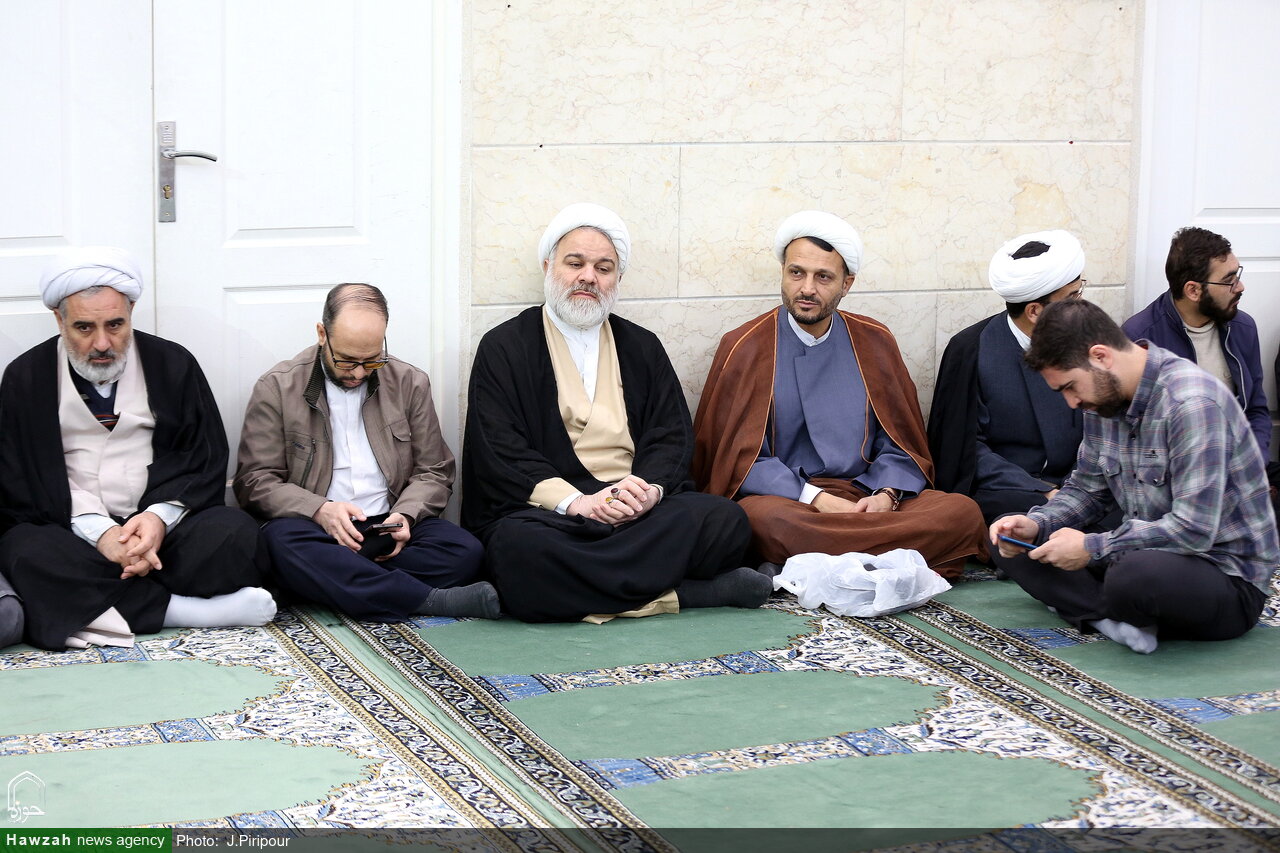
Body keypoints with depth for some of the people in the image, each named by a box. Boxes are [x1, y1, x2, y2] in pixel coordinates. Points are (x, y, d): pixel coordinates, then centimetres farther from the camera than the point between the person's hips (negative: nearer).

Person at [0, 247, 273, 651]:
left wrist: (161, 516, -15)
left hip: (161, 525, 1)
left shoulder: (172, 364, 8)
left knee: (236, 532, -28)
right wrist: (98, 531, -18)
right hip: (71, 533, -1)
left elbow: (207, 465, 7)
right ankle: (180, 609, -29)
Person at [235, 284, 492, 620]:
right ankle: (432, 600, -37)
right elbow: (255, 481, -1)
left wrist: (405, 515, -9)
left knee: (464, 551, -27)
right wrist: (320, 510, -18)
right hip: (315, 530, -2)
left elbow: (434, 472, 14)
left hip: (388, 530, 2)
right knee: (283, 541, -38)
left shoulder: (410, 384, 11)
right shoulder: (277, 388, 3)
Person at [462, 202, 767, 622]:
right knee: (518, 550, -39)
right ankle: (678, 593, -31)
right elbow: (499, 452, -2)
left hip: (640, 508, 3)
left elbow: (671, 437, 12)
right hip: (546, 511, -3)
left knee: (725, 521, -25)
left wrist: (649, 488, -12)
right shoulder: (504, 348, 10)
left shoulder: (642, 347, 22)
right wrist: (575, 501, -17)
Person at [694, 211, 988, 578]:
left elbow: (901, 447, 14)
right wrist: (816, 499, -16)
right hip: (784, 497, -3)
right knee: (766, 518, -40)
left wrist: (885, 495, -9)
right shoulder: (745, 348, 4)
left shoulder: (874, 343, 14)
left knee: (963, 512, -24)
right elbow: (739, 455, -2)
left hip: (867, 495, 3)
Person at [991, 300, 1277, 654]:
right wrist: (1036, 525, -5)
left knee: (1136, 575, -41)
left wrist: (1092, 548, -22)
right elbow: (1088, 488, 15)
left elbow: (1193, 530, -28)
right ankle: (1115, 619, -16)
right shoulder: (1103, 398, 3)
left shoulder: (1191, 404, -24)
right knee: (1011, 542, 2)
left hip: (1225, 572, -9)